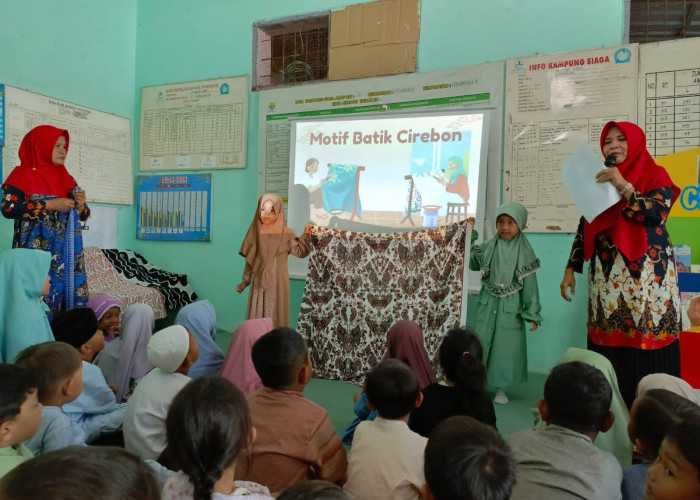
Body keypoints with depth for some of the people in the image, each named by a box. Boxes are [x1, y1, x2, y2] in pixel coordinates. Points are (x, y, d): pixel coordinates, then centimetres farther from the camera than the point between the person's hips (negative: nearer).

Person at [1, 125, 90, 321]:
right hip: (38, 250, -5)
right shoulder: (23, 174, 0)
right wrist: (50, 205, -15)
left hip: (68, 251, 6)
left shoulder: (66, 178, 17)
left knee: (72, 293, 2)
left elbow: (81, 214, 19)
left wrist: (80, 205, -4)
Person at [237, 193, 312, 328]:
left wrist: (306, 236, -31)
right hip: (258, 282, 3)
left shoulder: (286, 233, -4)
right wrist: (245, 281, 13)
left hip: (277, 283, -3)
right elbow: (250, 260, 12)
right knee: (256, 316, 6)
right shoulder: (255, 232, 7)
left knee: (275, 316, -1)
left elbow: (299, 252, -15)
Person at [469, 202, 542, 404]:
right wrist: (470, 236, -1)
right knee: (482, 343, 7)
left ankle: (500, 387, 20)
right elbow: (472, 264, 4)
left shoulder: (524, 251, -5)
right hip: (487, 304, 2)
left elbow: (530, 285, -3)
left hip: (511, 307, -1)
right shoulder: (489, 247, 0)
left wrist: (532, 314, -4)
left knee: (506, 346, 6)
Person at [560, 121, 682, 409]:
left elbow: (655, 215, -13)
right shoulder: (599, 181, 15)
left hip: (647, 275, -3)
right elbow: (585, 229, 13)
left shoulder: (656, 176, 4)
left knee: (647, 345, -7)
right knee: (607, 348, 1)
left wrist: (623, 186, -21)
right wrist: (570, 269, 8)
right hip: (606, 277, 3)